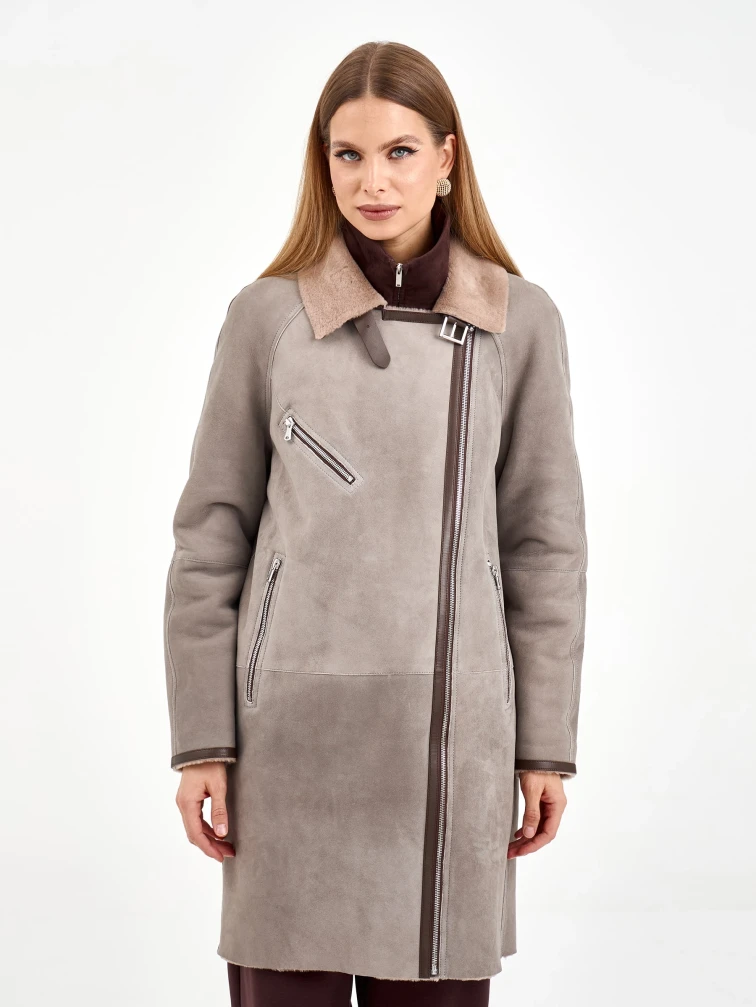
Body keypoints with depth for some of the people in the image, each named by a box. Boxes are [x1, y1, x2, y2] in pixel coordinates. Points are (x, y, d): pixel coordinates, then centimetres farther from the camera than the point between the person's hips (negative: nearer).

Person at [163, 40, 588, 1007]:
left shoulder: (521, 322, 3)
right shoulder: (266, 315, 1)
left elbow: (545, 541, 6)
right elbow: (210, 536, 3)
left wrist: (547, 746, 3)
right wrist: (200, 741, -1)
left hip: (452, 731, 1)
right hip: (293, 728, 0)